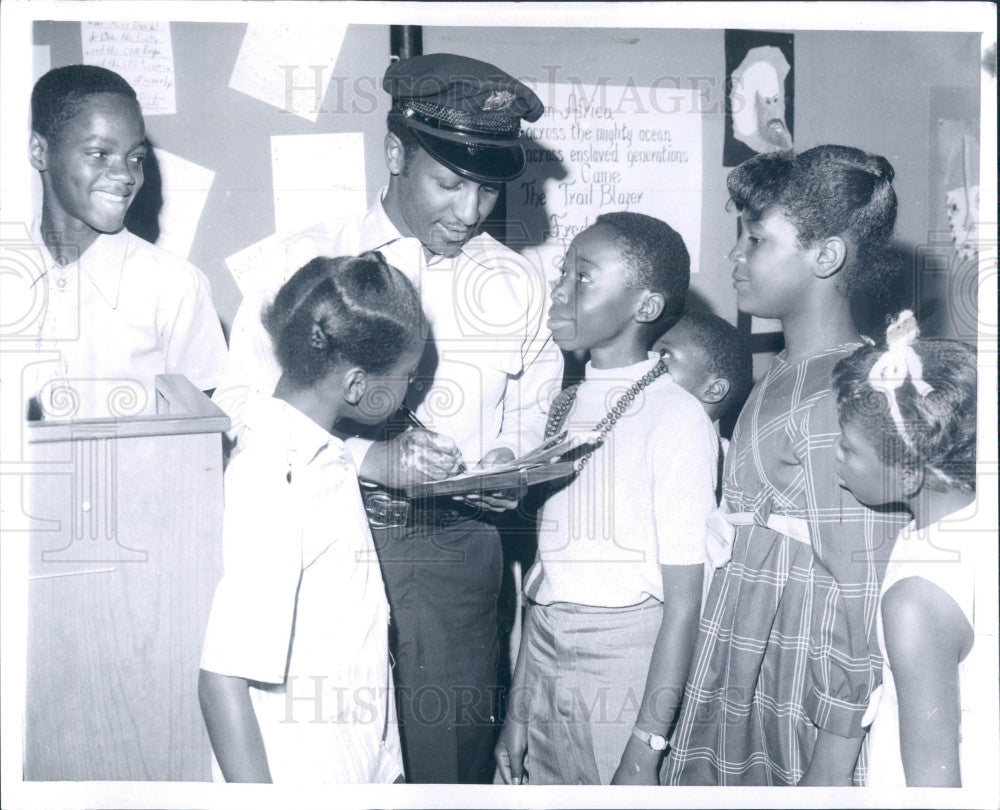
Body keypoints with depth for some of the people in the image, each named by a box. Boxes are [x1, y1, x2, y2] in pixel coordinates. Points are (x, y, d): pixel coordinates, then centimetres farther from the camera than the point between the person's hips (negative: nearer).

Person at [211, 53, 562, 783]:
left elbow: (534, 416, 18)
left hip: (457, 549, 2)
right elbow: (240, 403, -4)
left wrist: (508, 467, -5)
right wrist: (365, 455, -17)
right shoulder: (309, 260, 1)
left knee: (451, 752, 6)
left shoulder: (518, 285, 11)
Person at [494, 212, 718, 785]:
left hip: (626, 651, -6)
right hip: (545, 648, 6)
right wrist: (518, 710, 10)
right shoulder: (566, 405, 7)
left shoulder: (676, 418, -13)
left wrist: (644, 751, -15)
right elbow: (544, 566, 8)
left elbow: (683, 602, -14)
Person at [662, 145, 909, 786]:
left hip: (806, 709, -8)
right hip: (750, 684, 8)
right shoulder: (786, 377, 10)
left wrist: (831, 772, -19)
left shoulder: (848, 395, -19)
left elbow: (864, 602, -21)